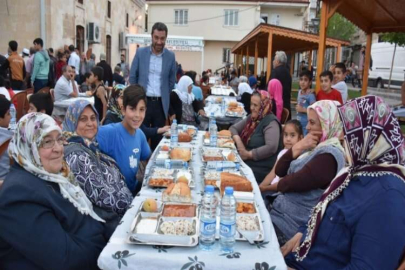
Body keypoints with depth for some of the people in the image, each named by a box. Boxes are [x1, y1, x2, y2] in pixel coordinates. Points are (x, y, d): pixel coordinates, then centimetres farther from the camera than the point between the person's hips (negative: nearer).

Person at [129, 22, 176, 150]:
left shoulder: (170, 56, 2)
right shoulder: (140, 52, 0)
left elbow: (172, 81, 10)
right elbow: (132, 77, 7)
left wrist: (165, 99, 10)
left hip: (161, 104, 1)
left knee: (158, 138, 8)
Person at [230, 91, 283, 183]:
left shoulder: (271, 122, -15)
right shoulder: (252, 118, 12)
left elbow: (271, 148, -27)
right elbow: (233, 128, 13)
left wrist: (249, 154, -21)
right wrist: (237, 140, -9)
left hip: (262, 169, -8)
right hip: (246, 162, 8)